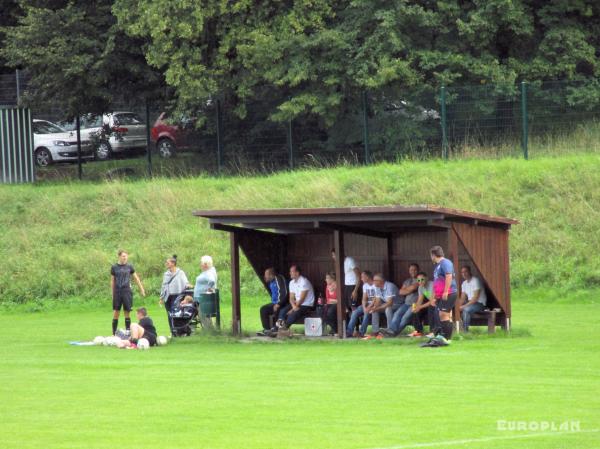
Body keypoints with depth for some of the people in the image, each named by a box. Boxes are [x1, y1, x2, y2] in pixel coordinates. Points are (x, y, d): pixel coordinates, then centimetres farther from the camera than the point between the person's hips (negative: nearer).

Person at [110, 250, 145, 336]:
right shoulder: (114, 267, 4)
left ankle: (128, 331, 7)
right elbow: (112, 281, 10)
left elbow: (136, 279, 14)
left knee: (127, 312, 2)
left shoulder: (129, 267, 6)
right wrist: (112, 293, 8)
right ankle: (114, 333, 1)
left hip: (127, 291, 1)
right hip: (117, 292, -1)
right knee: (116, 313, -3)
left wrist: (142, 290, 15)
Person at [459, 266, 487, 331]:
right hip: (470, 302, 8)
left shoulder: (475, 281, -15)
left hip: (480, 303, -8)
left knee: (466, 309, -35)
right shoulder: (464, 283, 11)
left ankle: (465, 330, -29)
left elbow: (476, 298, -22)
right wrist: (459, 305, -11)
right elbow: (463, 298, 11)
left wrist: (465, 306, -24)